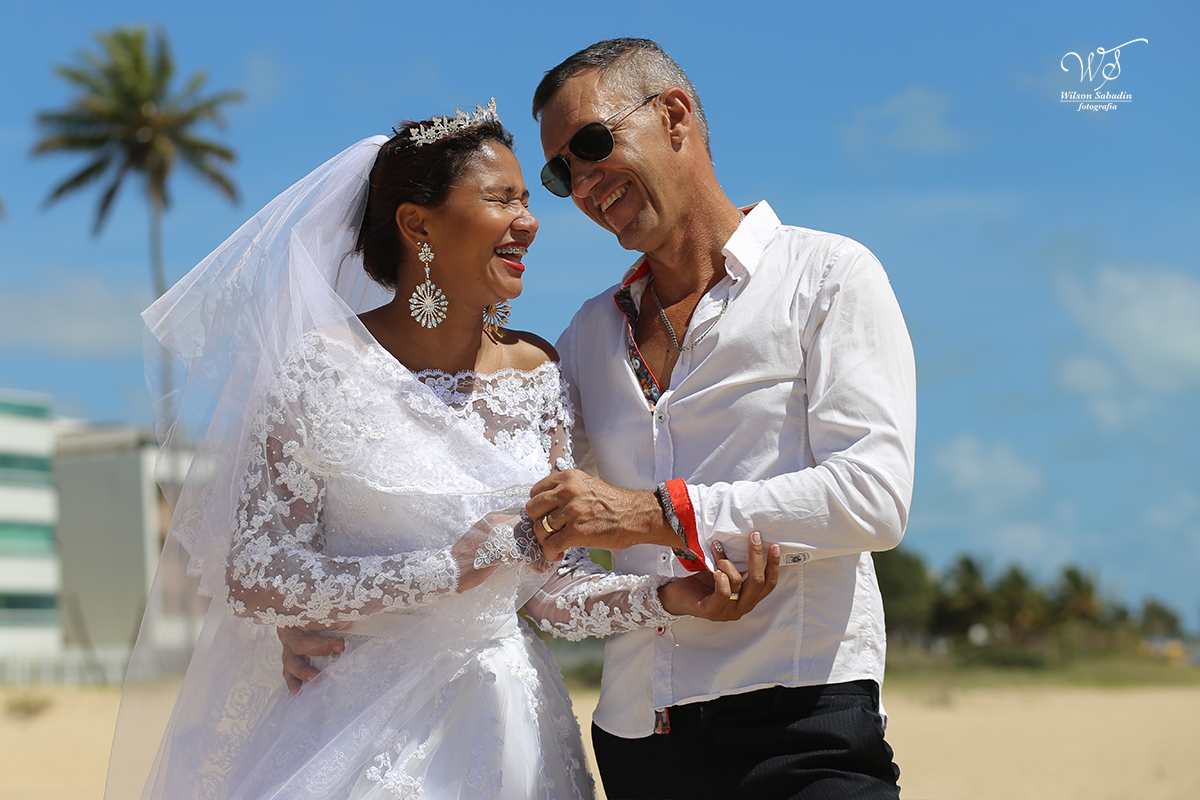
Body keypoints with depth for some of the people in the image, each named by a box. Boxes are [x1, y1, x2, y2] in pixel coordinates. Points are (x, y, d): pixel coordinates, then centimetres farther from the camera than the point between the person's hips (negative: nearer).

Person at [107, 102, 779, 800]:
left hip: (504, 722, 4)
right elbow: (255, 580, -14)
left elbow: (554, 589, 5)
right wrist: (449, 569, -21)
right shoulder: (326, 368, -11)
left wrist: (670, 597, -14)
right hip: (363, 722, -4)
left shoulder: (538, 371, 3)